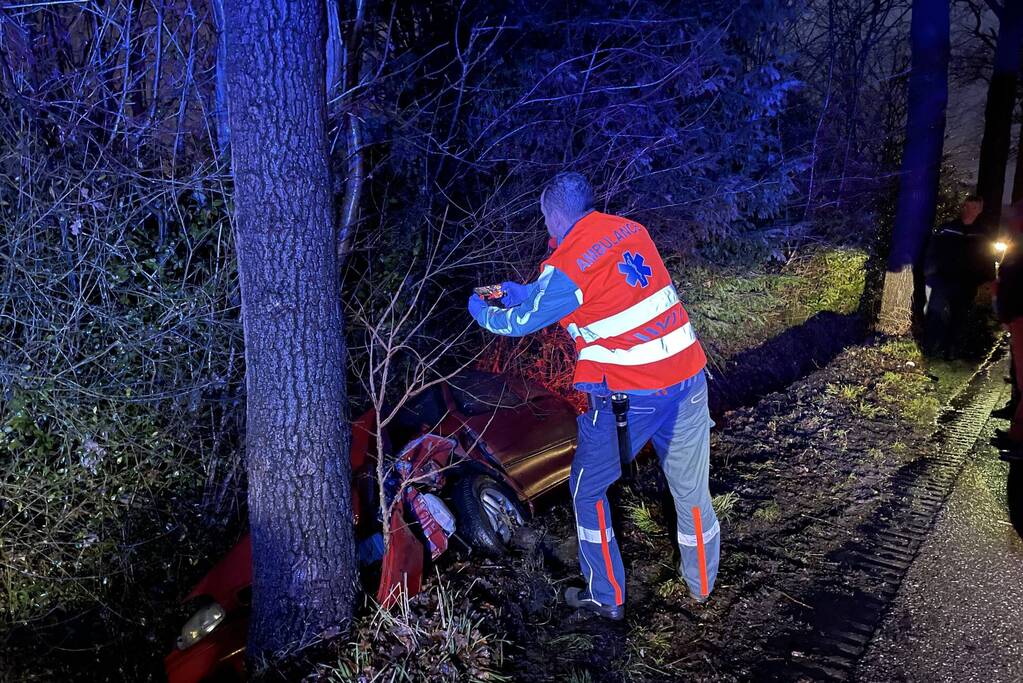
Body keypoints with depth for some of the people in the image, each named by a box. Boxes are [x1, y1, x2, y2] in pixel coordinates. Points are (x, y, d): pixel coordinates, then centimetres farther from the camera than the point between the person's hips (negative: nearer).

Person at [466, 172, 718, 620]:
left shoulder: (566, 265, -13)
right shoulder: (630, 230, 8)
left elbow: (522, 323, -1)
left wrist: (482, 312, 21)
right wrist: (527, 291, 28)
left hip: (628, 394, -6)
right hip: (688, 377, 7)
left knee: (588, 490, 15)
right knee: (691, 489, 19)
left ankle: (607, 597, 24)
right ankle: (702, 584, 36)